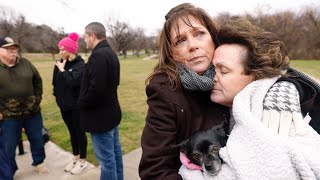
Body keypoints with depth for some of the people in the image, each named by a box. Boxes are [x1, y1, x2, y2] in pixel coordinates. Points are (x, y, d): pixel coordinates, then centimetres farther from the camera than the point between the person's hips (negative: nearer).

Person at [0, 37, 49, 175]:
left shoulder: (25, 63, 2)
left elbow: (38, 81, 10)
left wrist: (37, 99, 3)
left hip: (32, 112, 3)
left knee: (37, 139, 16)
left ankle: (38, 162, 39)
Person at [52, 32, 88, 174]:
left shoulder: (80, 64, -15)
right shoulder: (60, 63, 2)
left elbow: (73, 81, -28)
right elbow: (55, 82, 11)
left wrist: (62, 70, -17)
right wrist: (57, 96, 8)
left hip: (77, 106, -6)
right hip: (64, 105, 6)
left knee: (79, 132, 8)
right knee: (72, 132, 18)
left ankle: (82, 160, 25)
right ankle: (75, 158, 36)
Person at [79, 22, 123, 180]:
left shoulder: (98, 55, -21)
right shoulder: (111, 53, 11)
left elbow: (96, 88, -28)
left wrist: (82, 103, -9)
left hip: (100, 115, -10)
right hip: (111, 111, 10)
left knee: (106, 158, 4)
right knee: (115, 151, 21)